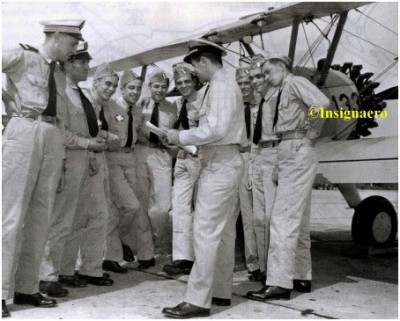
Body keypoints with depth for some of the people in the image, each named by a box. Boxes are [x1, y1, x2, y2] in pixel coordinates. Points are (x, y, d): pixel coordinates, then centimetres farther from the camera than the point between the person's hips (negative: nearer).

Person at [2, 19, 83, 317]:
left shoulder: (60, 75, 20)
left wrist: (63, 159, 15)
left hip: (54, 140, 6)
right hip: (24, 133, -6)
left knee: (41, 216, 6)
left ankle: (26, 287, 14)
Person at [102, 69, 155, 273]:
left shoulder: (137, 112, 13)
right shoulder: (110, 108, -8)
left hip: (130, 159, 6)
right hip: (112, 159, -6)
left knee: (116, 209, 8)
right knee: (131, 205, -15)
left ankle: (110, 258, 17)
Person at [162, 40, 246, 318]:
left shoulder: (220, 86, -11)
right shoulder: (227, 84, 19)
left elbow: (216, 129, -21)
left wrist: (181, 137, -12)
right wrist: (188, 140, 11)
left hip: (219, 166, -11)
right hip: (225, 163, 11)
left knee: (206, 232, -10)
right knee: (224, 231, 12)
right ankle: (221, 292, 21)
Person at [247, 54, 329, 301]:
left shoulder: (295, 82, -5)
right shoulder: (284, 92, 22)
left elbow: (322, 103, -23)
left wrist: (312, 133, -12)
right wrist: (280, 166, 15)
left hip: (298, 152, -10)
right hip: (291, 153, 10)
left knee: (283, 218, -13)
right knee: (298, 220, 12)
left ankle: (280, 283, -11)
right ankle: (302, 277, 20)